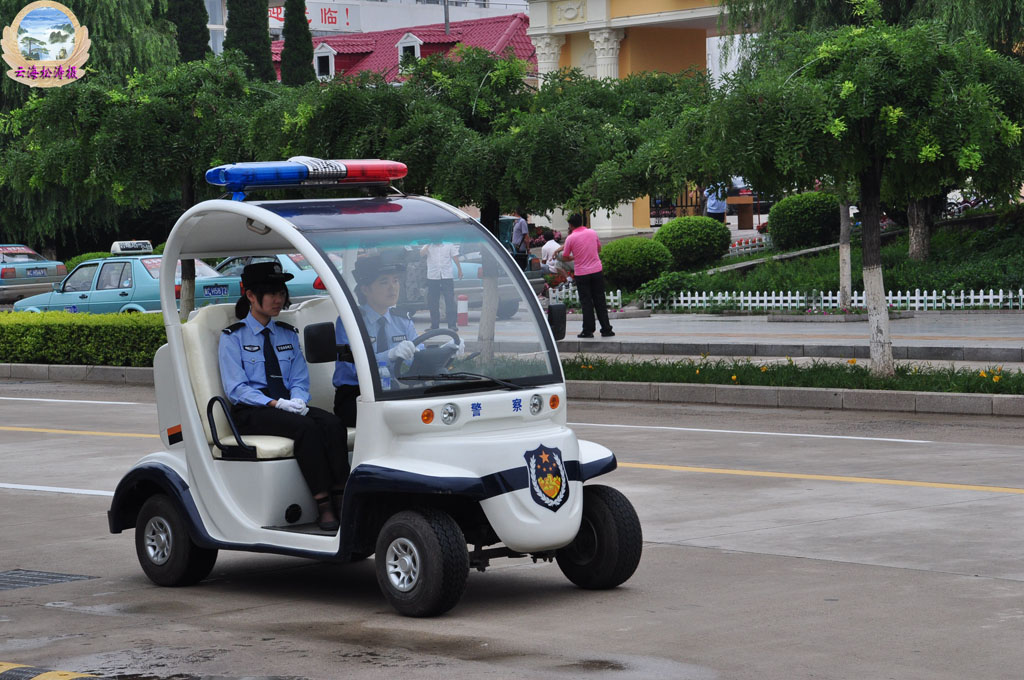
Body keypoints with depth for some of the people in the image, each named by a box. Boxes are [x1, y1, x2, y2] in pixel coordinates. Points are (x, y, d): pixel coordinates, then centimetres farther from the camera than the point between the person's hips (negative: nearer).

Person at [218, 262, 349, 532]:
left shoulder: (288, 335, 19)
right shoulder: (232, 337, 3)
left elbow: (300, 380, 15)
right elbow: (236, 389, -6)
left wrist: (297, 400, -10)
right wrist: (275, 404, -20)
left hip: (288, 405, 5)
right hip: (250, 412, -5)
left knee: (332, 424, -27)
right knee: (305, 427, -34)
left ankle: (341, 500, -35)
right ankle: (323, 507, -37)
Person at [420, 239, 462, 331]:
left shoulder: (449, 245, 7)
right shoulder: (429, 247, 7)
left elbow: (455, 258, 10)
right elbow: (422, 253, -11)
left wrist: (460, 270, 6)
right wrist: (429, 244, -10)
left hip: (447, 277, -1)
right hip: (432, 278, 1)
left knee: (450, 302, -7)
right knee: (433, 303, 5)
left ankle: (452, 325, -6)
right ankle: (434, 325, 13)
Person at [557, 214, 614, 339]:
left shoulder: (571, 238, -8)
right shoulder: (592, 232, 3)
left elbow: (565, 258, 1)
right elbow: (599, 248, 18)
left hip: (582, 274, -3)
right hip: (597, 271, 3)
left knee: (586, 303, 3)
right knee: (600, 301, 9)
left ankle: (588, 331, 3)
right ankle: (606, 329, 10)